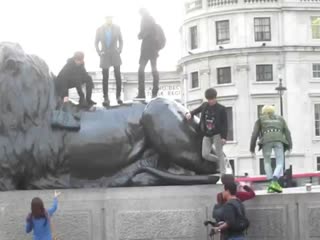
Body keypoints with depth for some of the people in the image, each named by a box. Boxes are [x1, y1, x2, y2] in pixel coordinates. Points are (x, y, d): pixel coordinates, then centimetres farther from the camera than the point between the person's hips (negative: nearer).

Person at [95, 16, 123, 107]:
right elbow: (96, 43, 9)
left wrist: (119, 50, 0)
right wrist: (99, 52, -1)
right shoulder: (99, 29, -1)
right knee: (105, 78, 0)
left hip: (115, 55, 0)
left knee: (118, 76, -4)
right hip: (105, 56, 0)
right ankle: (106, 98, 6)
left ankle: (118, 96, 7)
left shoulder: (117, 28, -1)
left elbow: (121, 41, 10)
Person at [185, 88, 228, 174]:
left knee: (219, 153, -2)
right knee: (205, 154, -1)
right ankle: (219, 161, 24)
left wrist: (224, 137, -15)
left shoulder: (221, 109, -8)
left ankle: (223, 172, 3)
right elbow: (197, 110, 25)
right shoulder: (205, 105, 5)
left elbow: (225, 124, -8)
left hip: (217, 134, -5)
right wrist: (190, 113, 3)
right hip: (207, 134, 5)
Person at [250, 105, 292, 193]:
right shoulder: (280, 119, 29)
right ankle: (274, 182, -24)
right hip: (279, 140, 0)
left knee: (267, 162, 18)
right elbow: (287, 132, 16)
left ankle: (271, 183, 7)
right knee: (280, 163, 0)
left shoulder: (260, 120, 24)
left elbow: (254, 134, 13)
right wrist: (290, 146, 10)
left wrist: (252, 149, 13)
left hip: (266, 140, 0)